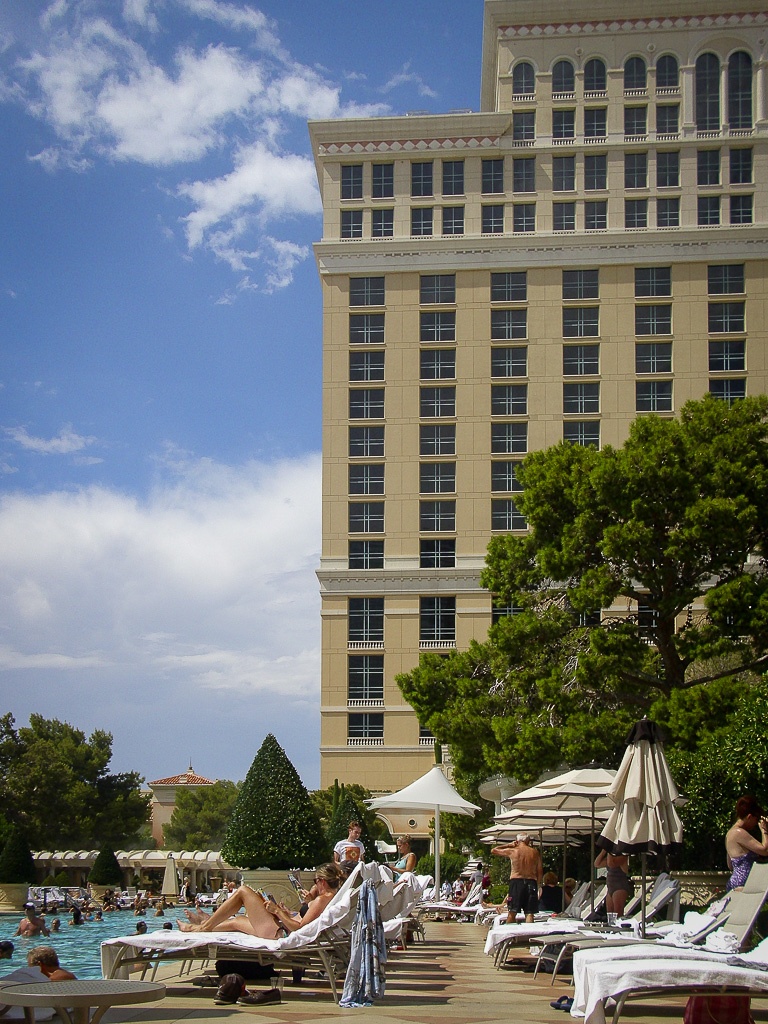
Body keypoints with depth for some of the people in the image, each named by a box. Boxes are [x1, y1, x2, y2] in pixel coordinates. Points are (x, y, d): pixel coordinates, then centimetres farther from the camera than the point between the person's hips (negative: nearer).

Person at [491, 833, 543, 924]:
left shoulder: (512, 851, 1)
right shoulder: (535, 853, 7)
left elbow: (493, 850, 14)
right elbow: (540, 871, 8)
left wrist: (508, 845, 19)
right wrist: (538, 885, 17)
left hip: (516, 882, -2)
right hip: (531, 882, 2)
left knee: (512, 912, 4)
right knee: (529, 913, 1)